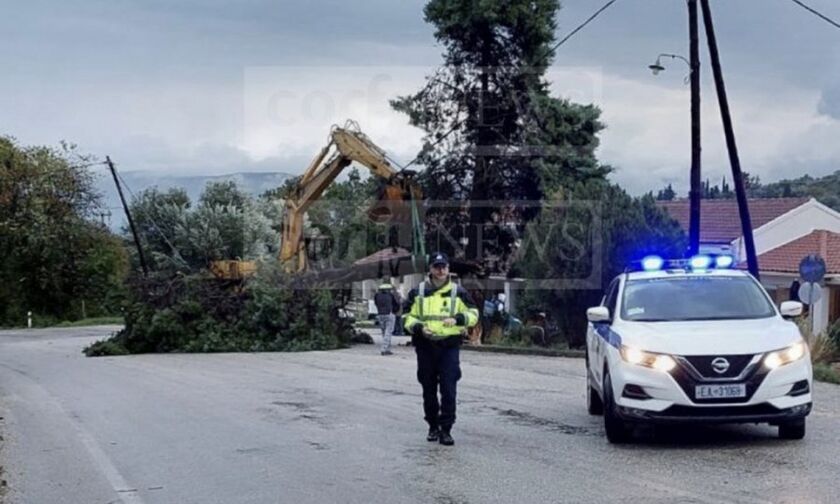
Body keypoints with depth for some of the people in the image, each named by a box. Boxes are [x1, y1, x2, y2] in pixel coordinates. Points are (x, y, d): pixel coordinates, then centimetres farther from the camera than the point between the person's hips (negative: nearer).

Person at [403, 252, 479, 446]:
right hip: (425, 346, 2)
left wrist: (458, 319, -12)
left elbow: (473, 314, 7)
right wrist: (419, 328, -10)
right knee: (428, 390, 10)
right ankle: (433, 426, 23)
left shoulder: (458, 292, 3)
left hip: (450, 346, -2)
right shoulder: (418, 292, 5)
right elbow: (408, 317, 9)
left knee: (449, 390, -7)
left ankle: (446, 429, -1)